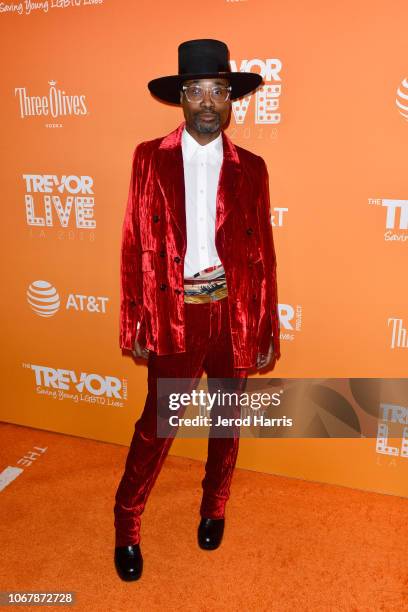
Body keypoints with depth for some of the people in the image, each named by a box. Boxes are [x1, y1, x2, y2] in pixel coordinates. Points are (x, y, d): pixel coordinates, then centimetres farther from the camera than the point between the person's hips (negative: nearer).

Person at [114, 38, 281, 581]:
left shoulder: (250, 167, 3)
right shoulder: (151, 157, 0)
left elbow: (263, 253, 3)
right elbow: (135, 246, -1)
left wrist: (268, 330, 2)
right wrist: (134, 324, -3)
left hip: (234, 314, 2)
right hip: (175, 313, -2)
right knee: (157, 423, 6)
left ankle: (214, 507, 41)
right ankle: (126, 524, 30)